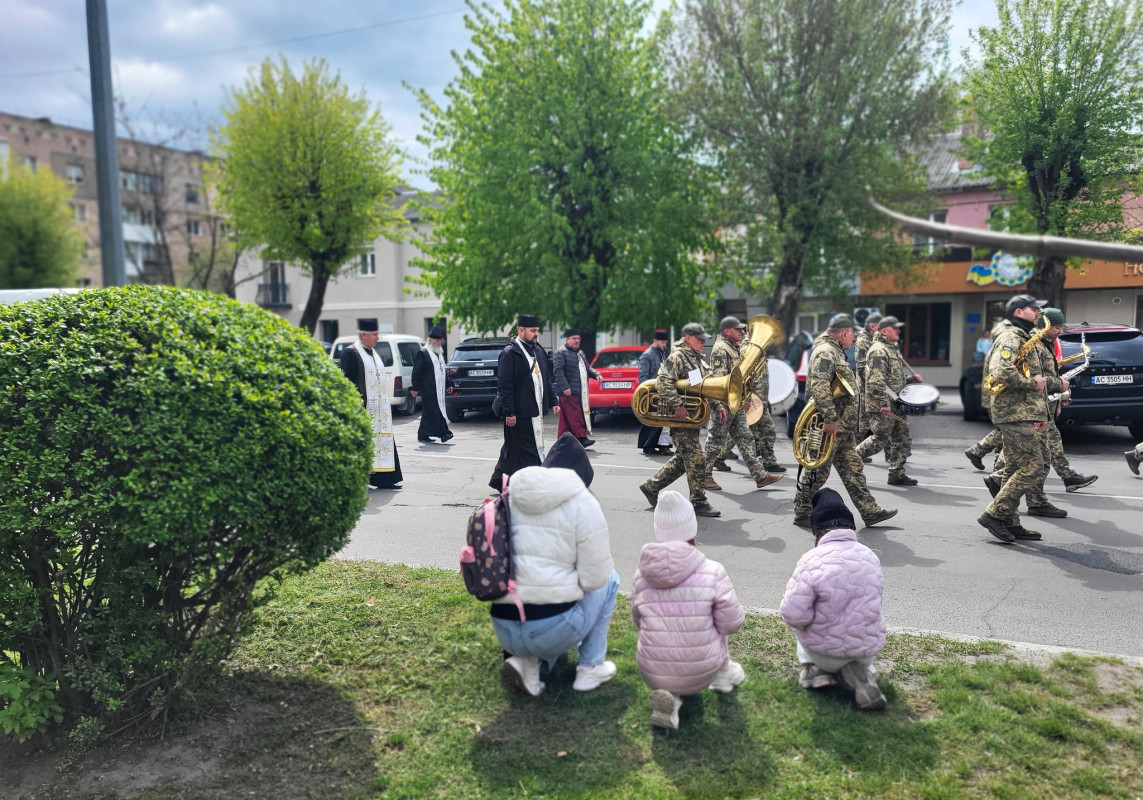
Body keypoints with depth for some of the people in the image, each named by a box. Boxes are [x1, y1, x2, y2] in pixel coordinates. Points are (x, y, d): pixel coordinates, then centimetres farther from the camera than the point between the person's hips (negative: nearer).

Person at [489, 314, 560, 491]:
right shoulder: (510, 353, -11)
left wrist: (552, 401, 14)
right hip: (519, 413, -8)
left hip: (536, 410, 8)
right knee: (521, 450, -4)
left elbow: (546, 379, 20)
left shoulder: (538, 351, 13)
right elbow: (504, 386, -15)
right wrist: (509, 412, -18)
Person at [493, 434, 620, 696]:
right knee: (609, 579, 21)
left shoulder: (511, 498, 12)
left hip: (504, 631, 5)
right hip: (553, 629, -5)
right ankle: (590, 668, 20)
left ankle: (528, 662, 10)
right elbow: (595, 577, -5)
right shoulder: (581, 501, -4)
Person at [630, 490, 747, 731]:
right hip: (701, 675, -1)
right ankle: (723, 673, 32)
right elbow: (732, 624, -7)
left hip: (652, 676, 1)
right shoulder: (713, 571, -12)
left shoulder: (641, 575, -3)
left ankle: (670, 698, 6)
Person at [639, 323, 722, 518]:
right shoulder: (677, 357, -12)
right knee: (695, 460, -6)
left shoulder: (697, 360, 19)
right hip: (680, 416, -10)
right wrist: (678, 405, -27)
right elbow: (663, 383, -24)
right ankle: (699, 503, 3)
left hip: (693, 417, 10)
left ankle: (651, 487, 26)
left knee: (683, 459, 15)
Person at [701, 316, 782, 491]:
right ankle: (704, 476, 11)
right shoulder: (721, 348, -14)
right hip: (724, 404, -10)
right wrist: (720, 406, -26)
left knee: (745, 438, 9)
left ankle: (760, 475, 10)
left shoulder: (735, 348, 17)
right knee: (716, 440, -1)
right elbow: (717, 379, -21)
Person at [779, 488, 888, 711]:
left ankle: (814, 668, 12)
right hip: (868, 648, 3)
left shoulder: (812, 561, -23)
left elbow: (793, 615, -22)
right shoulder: (870, 556, -4)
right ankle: (861, 673, 8)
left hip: (826, 651, -3)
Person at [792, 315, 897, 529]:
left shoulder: (835, 351, 19)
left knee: (853, 469, 13)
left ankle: (870, 512, 19)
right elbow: (819, 387, -29)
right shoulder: (825, 352, -16)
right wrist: (830, 419, -29)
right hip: (829, 428, -11)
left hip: (842, 428, 11)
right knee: (817, 472, 0)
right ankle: (801, 514, 11)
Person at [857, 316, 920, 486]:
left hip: (895, 403, 10)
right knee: (879, 439, -5)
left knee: (903, 439, 9)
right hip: (882, 406, -10)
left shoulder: (892, 349, 19)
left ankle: (897, 474, 15)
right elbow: (876, 380, -23)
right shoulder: (878, 351, -15)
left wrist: (910, 378, 12)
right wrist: (883, 403, -25)